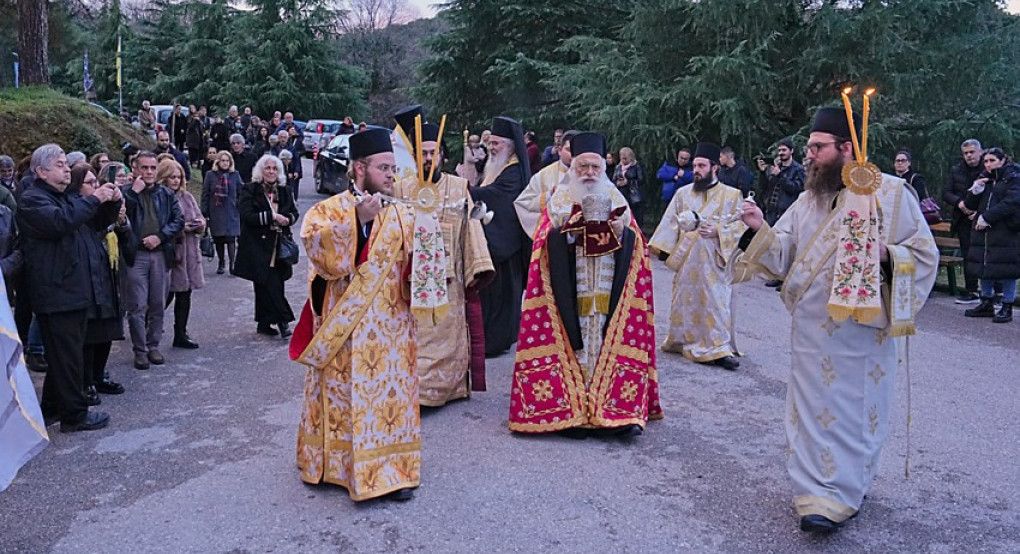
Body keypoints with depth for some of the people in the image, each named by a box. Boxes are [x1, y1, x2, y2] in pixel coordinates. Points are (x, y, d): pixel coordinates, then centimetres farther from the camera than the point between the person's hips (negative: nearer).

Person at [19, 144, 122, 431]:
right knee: (67, 355, -4)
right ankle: (74, 415, 3)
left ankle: (53, 408, 27)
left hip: (76, 289, 9)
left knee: (65, 353, 16)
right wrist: (94, 198, -22)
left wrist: (112, 201, 3)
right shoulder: (32, 200, -9)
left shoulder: (68, 197, 19)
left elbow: (102, 219, 24)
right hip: (56, 292, -9)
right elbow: (61, 221, -28)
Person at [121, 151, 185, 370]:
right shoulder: (126, 192, 2)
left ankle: (153, 346, 21)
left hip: (161, 254, 3)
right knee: (137, 306, -1)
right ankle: (140, 350, 8)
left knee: (158, 305, 9)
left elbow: (179, 220, 4)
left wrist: (160, 236, -9)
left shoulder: (166, 194, 11)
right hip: (135, 255, -3)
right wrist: (134, 192, -13)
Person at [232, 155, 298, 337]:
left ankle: (264, 324, 18)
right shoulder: (250, 190, -3)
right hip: (258, 245, -5)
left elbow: (294, 212, 14)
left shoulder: (283, 191, 12)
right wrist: (272, 216, -17)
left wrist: (287, 219, -8)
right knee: (270, 284, -12)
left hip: (278, 246, 5)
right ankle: (283, 319, -5)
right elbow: (247, 216, -12)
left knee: (265, 287, 10)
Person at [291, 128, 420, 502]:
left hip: (391, 327, 3)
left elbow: (414, 269, 5)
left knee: (392, 394, 6)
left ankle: (391, 468, 18)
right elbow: (327, 260, -19)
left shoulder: (401, 214, 5)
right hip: (344, 327, -2)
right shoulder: (327, 212, -3)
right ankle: (337, 464, 27)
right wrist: (358, 219, -24)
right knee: (343, 395, 8)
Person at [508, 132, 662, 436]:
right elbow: (549, 244, 0)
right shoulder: (560, 198, 8)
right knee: (574, 341, -7)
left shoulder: (615, 198, 15)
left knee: (608, 340, -5)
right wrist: (567, 230, -17)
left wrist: (620, 231, -9)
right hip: (571, 291, -2)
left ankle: (617, 409, -3)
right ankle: (573, 409, -4)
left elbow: (632, 245, 11)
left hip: (608, 290, 2)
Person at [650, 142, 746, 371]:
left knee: (716, 303, -5)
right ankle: (684, 341, 22)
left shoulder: (732, 195, 3)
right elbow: (670, 223, 5)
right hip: (686, 260, 2)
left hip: (714, 262, -2)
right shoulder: (683, 193, 9)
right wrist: (661, 247, -6)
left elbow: (740, 225, -1)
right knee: (685, 301, 9)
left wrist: (718, 231, -17)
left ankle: (720, 349, -1)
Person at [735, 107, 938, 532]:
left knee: (854, 411, 4)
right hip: (812, 327, 4)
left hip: (863, 327, -4)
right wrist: (760, 230, -13)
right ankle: (821, 490, 20)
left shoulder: (891, 193, -5)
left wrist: (885, 255, -21)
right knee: (813, 408, 8)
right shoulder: (809, 198, 8)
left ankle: (837, 496, 13)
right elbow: (784, 255, 5)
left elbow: (925, 254, -3)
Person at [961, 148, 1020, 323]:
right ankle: (987, 304, 20)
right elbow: (970, 205, 16)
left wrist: (987, 217, -18)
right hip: (983, 231, 6)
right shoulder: (984, 179, 17)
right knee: (983, 267, 9)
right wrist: (974, 191, -4)